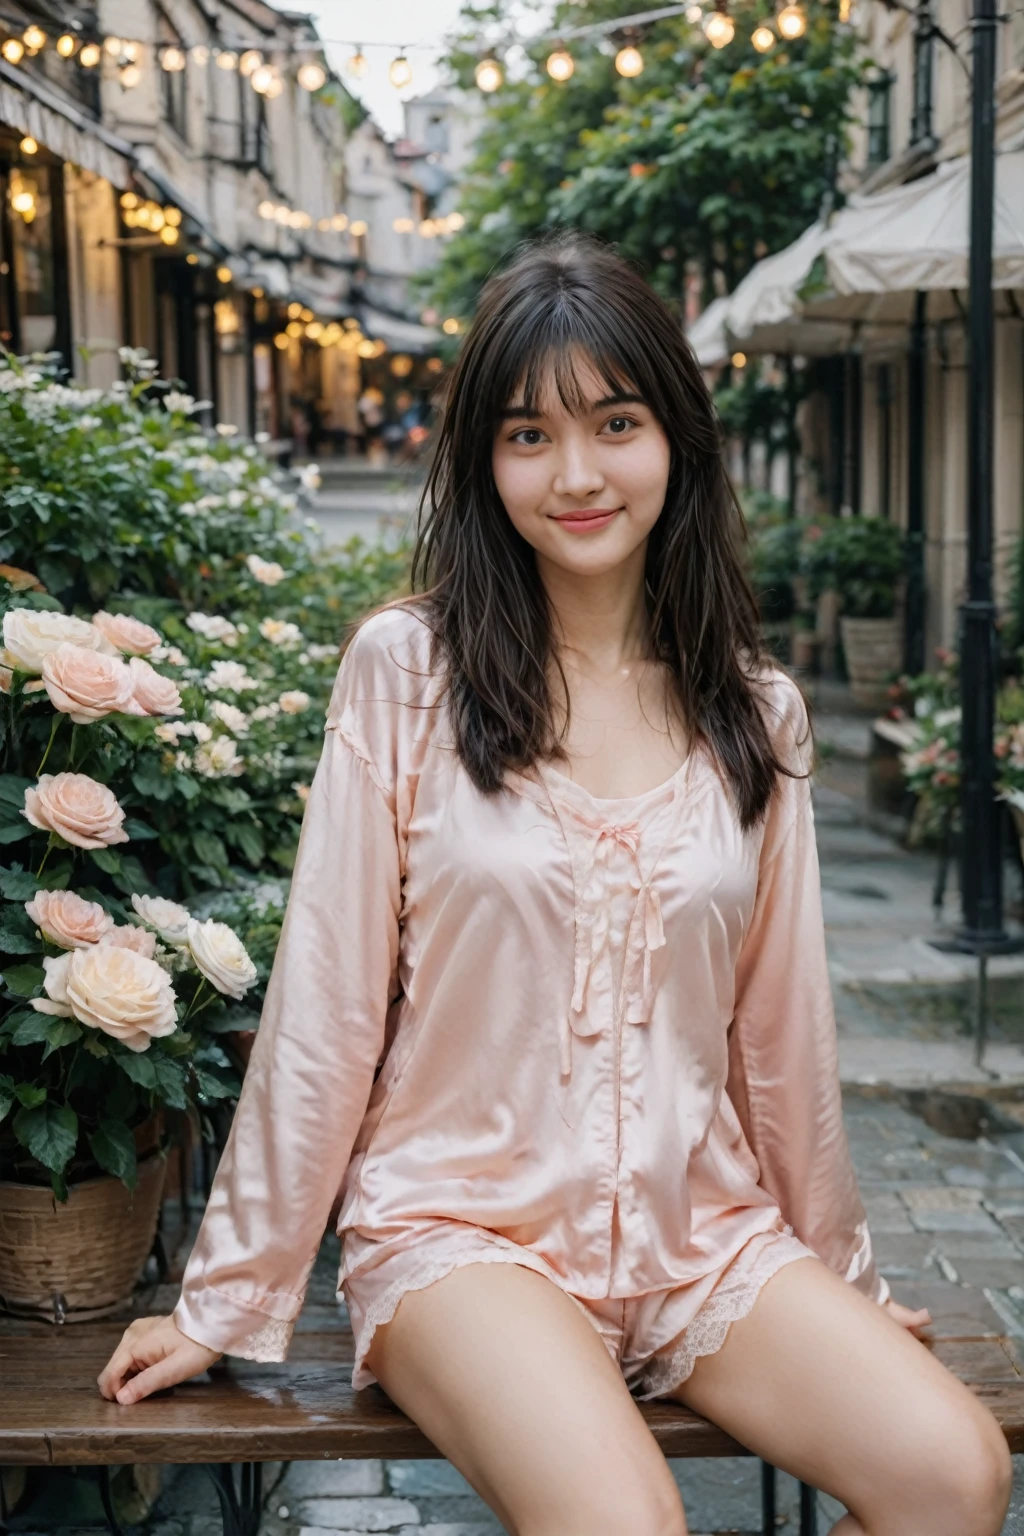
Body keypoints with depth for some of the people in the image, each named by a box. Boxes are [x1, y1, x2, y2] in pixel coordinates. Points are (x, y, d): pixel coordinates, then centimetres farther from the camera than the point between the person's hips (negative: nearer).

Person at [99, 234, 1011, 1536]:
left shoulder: (754, 712, 6)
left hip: (704, 1237, 4)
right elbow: (324, 1005, -3)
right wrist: (227, 1301, 1)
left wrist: (840, 1271, 21)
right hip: (464, 1223, -3)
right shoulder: (405, 669, -4)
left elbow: (780, 1024, 13)